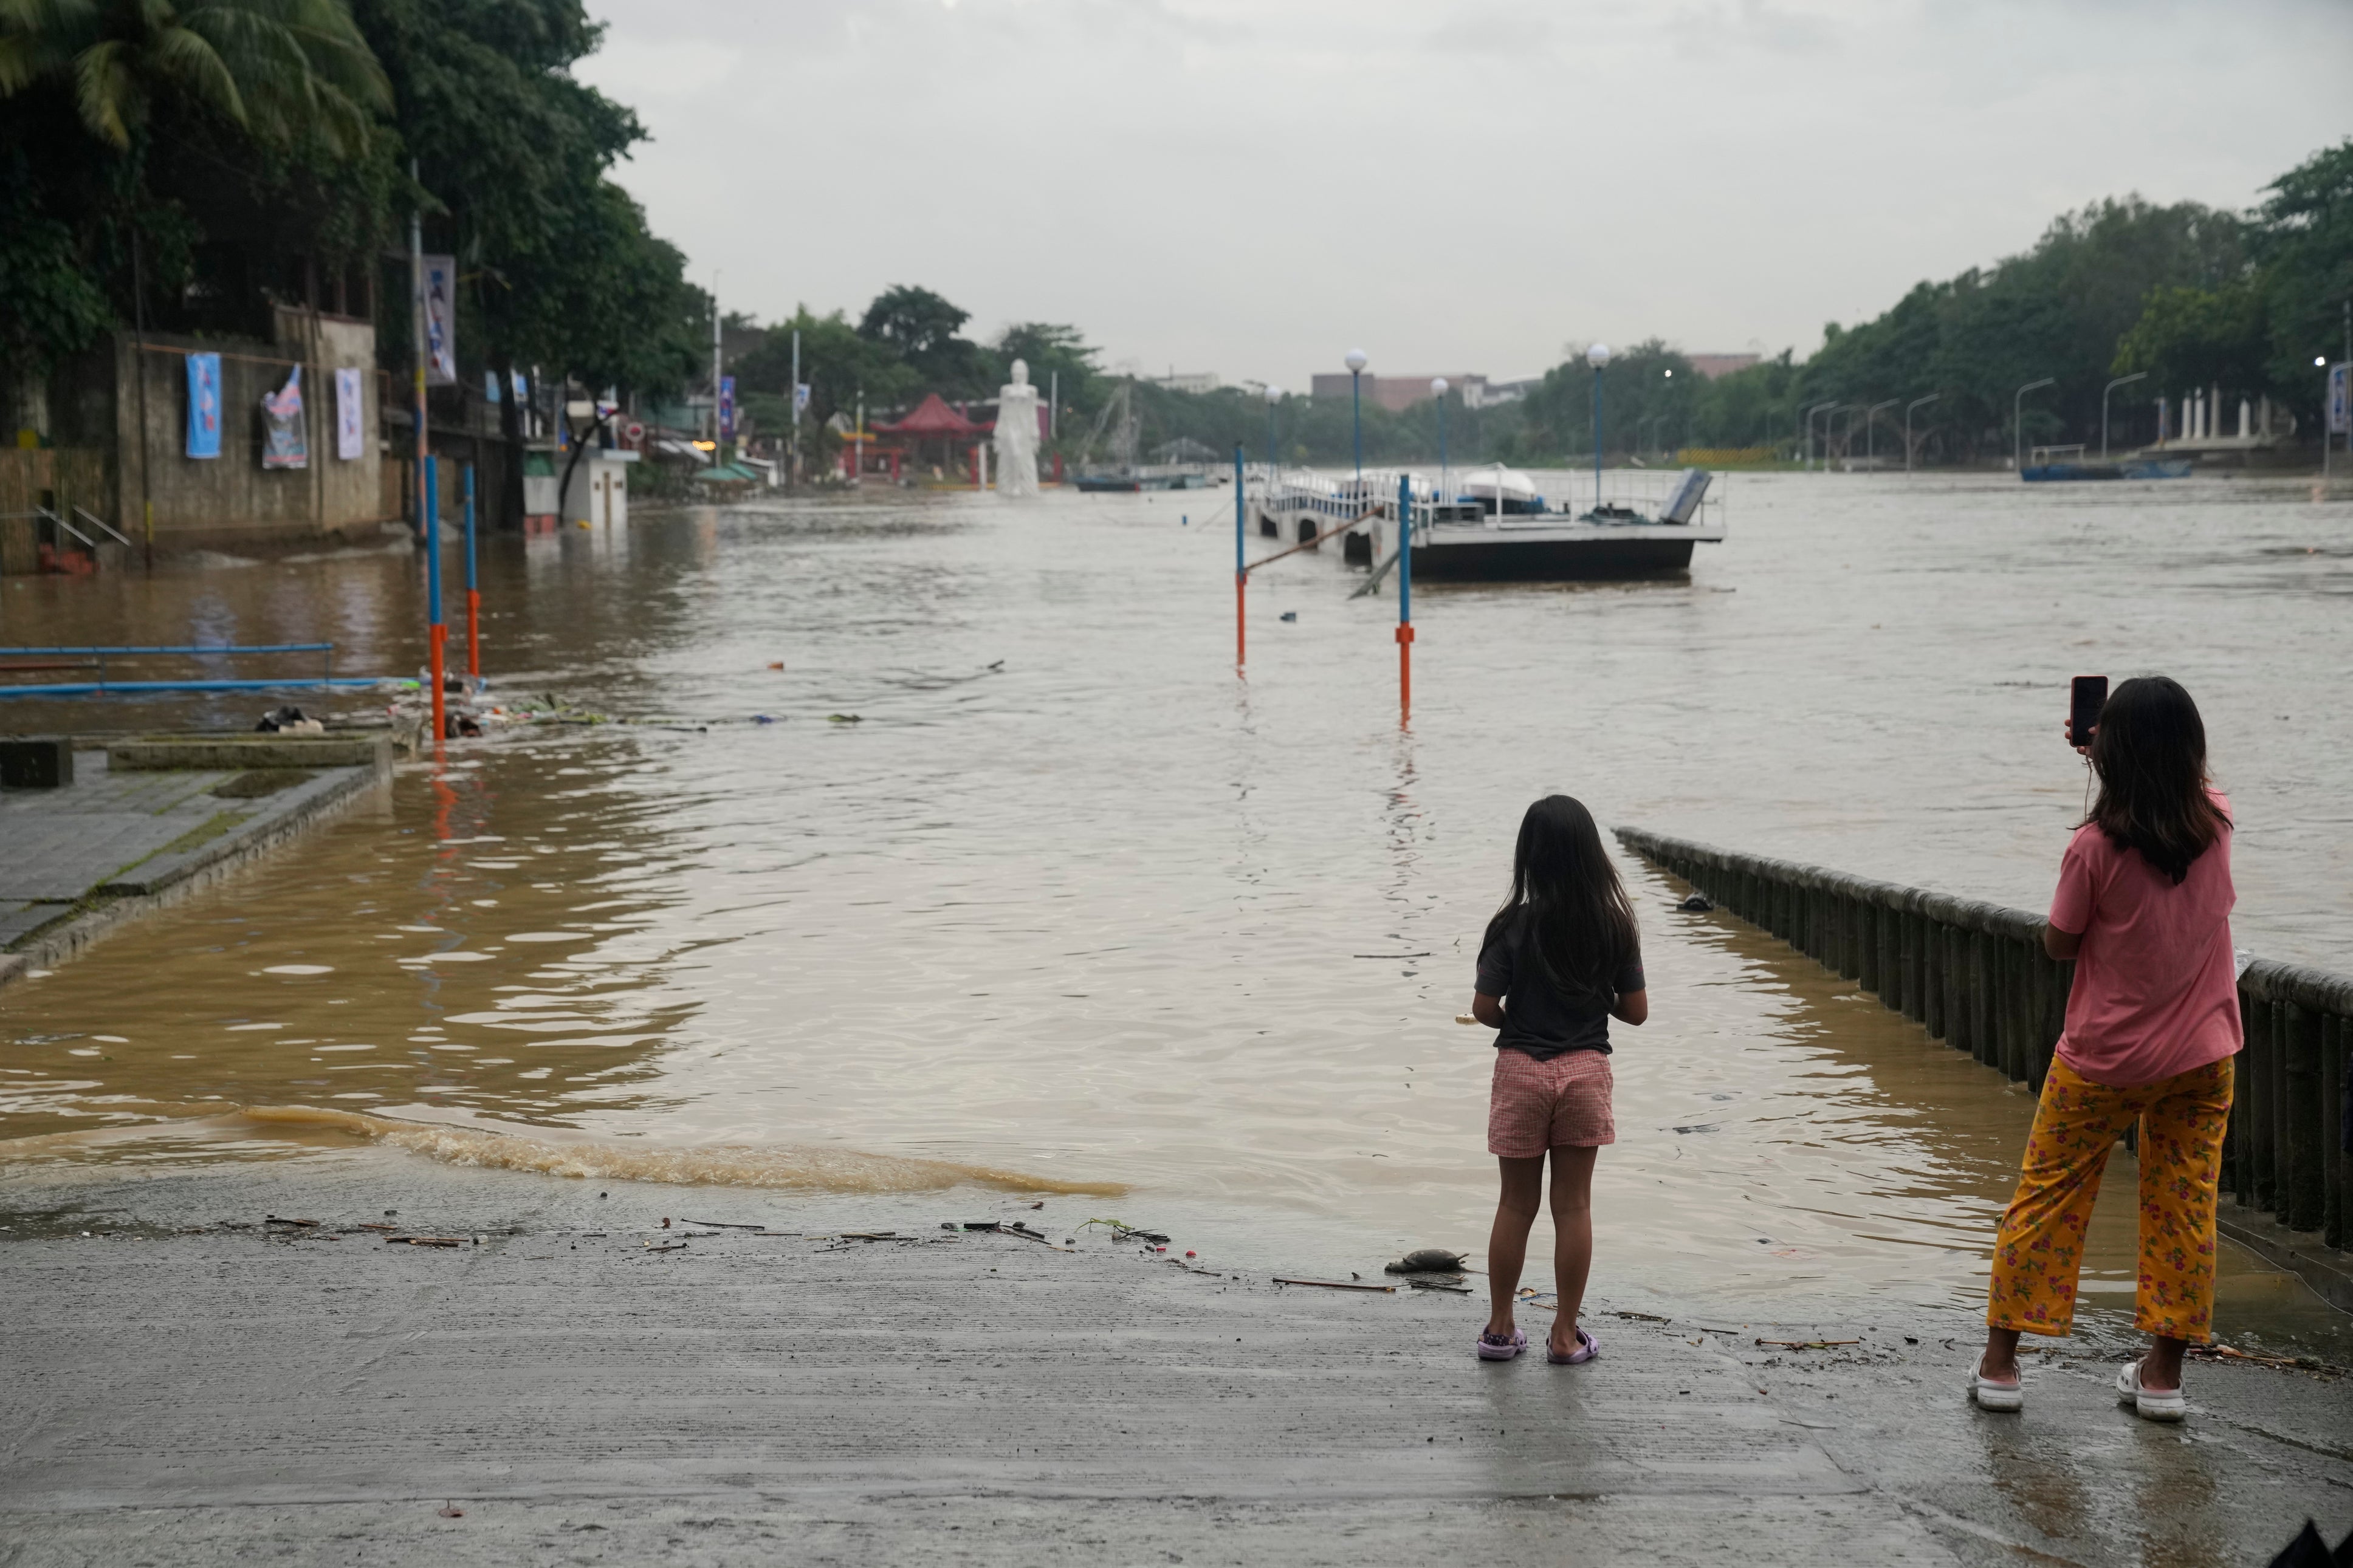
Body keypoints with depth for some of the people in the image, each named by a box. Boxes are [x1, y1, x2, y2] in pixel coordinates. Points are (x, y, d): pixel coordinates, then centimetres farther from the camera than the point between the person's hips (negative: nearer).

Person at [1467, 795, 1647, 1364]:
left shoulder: (1513, 927, -11)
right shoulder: (1614, 927, -5)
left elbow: (1483, 1008, -11)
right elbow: (1636, 1011, -2)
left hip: (1521, 1068, -1)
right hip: (1586, 1070, 1)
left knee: (1516, 1203, 10)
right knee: (1573, 1205, 7)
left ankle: (1500, 1328, 18)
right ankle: (1565, 1334, 11)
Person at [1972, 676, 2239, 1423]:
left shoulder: (2097, 846, -19)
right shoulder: (2216, 821, -5)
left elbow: (2059, 943, -6)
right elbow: (2186, 782, 20)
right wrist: (2107, 749, 21)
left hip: (2104, 1059, -3)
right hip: (2202, 1053, 3)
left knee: (2046, 1197, 8)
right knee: (2184, 1206, 11)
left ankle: (2000, 1361, 14)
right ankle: (2163, 1372, 14)